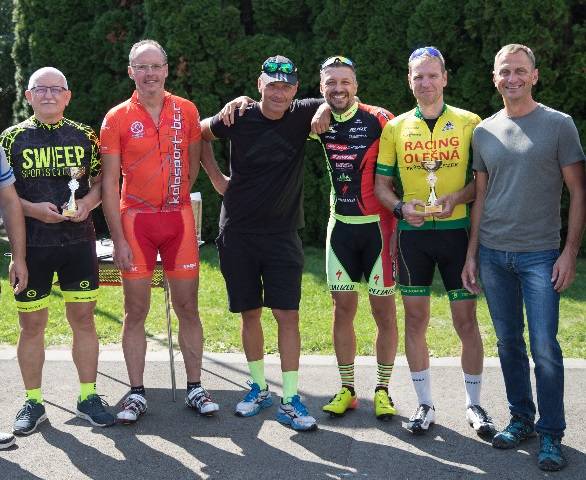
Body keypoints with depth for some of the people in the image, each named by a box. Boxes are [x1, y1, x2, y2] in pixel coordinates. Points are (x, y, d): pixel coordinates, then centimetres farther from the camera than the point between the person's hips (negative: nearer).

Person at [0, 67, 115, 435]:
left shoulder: (85, 136, 7)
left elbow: (102, 180, 11)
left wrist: (87, 203, -9)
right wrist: (33, 209, -15)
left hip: (79, 242, 1)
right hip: (31, 244, -1)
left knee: (84, 318, 5)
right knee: (32, 324, 4)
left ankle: (88, 397, 17)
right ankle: (33, 402, 17)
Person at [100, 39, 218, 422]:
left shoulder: (186, 111, 3)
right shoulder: (117, 119, -2)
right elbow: (110, 184, -3)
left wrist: (176, 198, 6)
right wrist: (119, 239, -8)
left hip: (179, 218, 2)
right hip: (135, 220, -1)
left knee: (188, 308, 6)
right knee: (136, 312, 3)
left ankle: (195, 389, 16)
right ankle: (137, 394, 13)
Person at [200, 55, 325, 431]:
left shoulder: (303, 115, -4)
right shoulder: (239, 118, -4)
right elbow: (199, 134, 14)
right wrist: (217, 178, 9)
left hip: (282, 234, 0)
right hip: (238, 233, 1)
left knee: (288, 314, -5)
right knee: (250, 313, 9)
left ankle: (290, 401, 1)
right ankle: (259, 389, 24)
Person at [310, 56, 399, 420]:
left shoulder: (378, 120, -10)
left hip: (378, 225, -4)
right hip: (341, 226, 4)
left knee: (384, 310, 3)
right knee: (343, 307, 8)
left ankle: (383, 390, 15)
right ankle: (347, 389, 19)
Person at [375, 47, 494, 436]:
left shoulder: (469, 123, 2)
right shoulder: (395, 128, 6)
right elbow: (381, 183, 9)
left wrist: (457, 197, -16)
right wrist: (400, 207, -11)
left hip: (457, 231, -2)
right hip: (413, 233, 2)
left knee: (466, 320, 2)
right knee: (415, 320, 6)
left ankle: (474, 404, 17)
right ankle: (425, 404, 19)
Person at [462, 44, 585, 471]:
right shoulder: (485, 132, 9)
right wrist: (472, 254, 9)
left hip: (540, 255, -4)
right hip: (493, 255, 4)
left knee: (544, 347, -5)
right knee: (509, 343, 10)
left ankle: (551, 434, 7)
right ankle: (521, 419, 24)